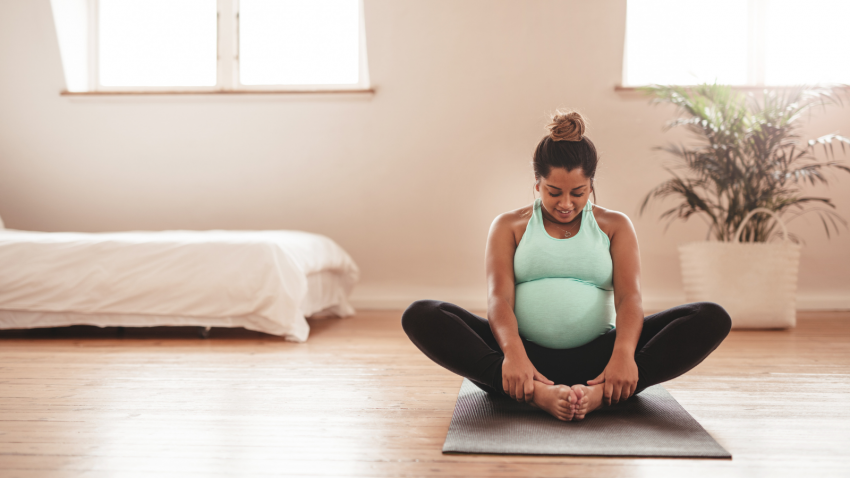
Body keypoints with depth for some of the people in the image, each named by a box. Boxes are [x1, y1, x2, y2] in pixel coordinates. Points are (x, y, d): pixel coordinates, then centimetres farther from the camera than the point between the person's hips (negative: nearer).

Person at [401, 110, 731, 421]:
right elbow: (499, 296, -4)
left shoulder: (615, 226, 14)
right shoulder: (509, 227, 12)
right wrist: (512, 353, -27)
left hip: (597, 358, 1)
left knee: (713, 319, -21)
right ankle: (537, 393, -44)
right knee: (420, 316, -26)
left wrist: (623, 353, -25)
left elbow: (629, 295, -2)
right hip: (527, 353, -1)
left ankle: (599, 392, -40)